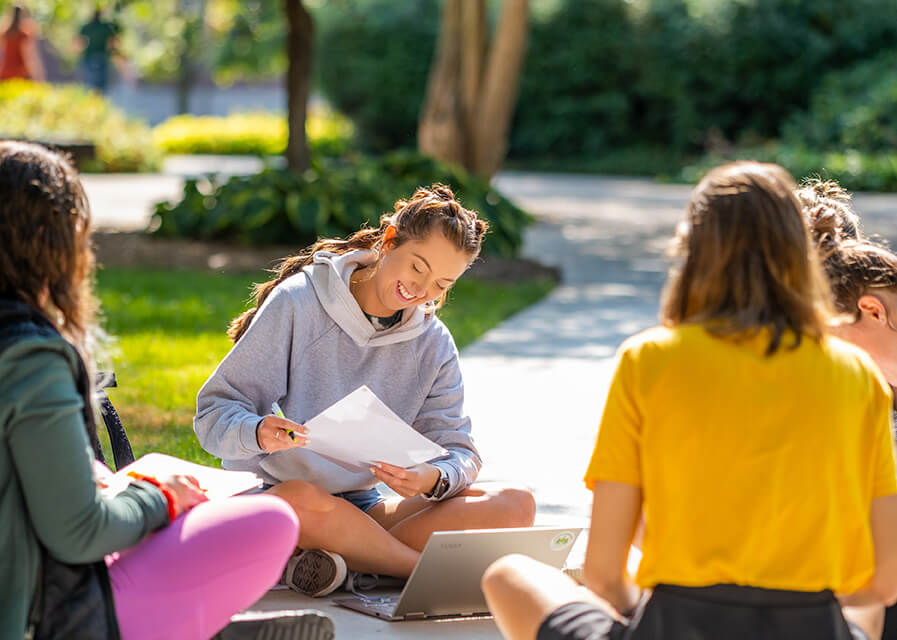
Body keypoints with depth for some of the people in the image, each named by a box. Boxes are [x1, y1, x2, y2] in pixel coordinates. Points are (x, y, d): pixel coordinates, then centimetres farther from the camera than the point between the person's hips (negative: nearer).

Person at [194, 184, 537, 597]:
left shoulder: (433, 345, 7)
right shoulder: (297, 304, -9)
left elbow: (458, 451, 2)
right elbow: (214, 412, -10)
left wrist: (434, 479, -23)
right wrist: (258, 434, -34)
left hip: (361, 505, 5)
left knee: (515, 507, -16)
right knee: (301, 501, -42)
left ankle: (353, 566, -27)